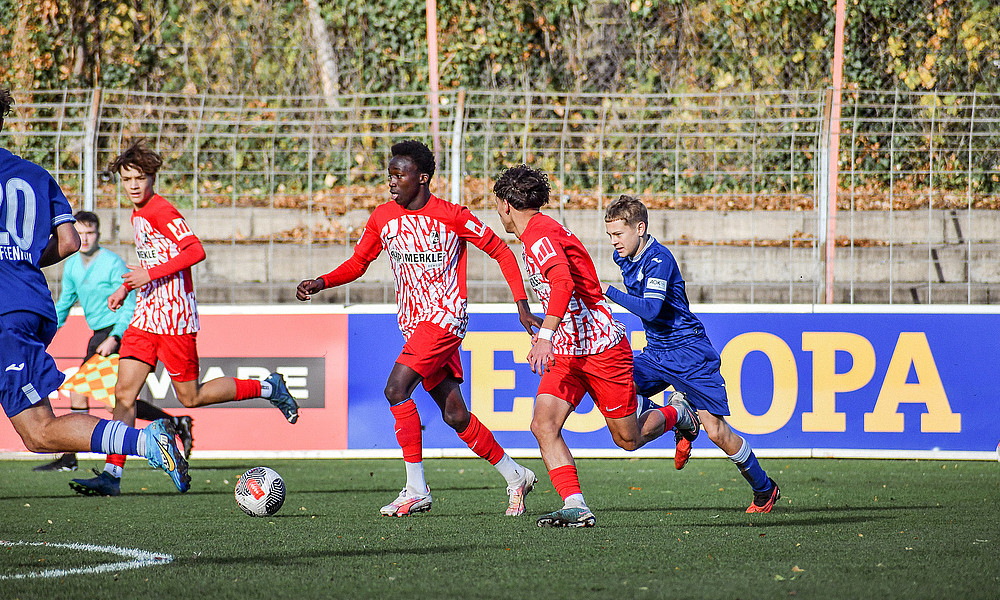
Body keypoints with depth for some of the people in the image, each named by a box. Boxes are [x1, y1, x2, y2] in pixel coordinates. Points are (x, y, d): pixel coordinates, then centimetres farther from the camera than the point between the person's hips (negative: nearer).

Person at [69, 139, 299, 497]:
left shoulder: (162, 211, -14)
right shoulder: (138, 215, 15)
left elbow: (196, 251, -24)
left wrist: (151, 273, -25)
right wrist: (126, 287, 21)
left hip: (175, 319, -8)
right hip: (145, 317, 8)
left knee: (190, 397, 0)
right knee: (124, 393, -3)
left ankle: (268, 388, 16)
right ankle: (112, 475, -7)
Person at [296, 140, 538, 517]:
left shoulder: (452, 217, -11)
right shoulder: (382, 218, 5)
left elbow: (501, 252, -2)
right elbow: (358, 263, 15)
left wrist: (522, 304, -8)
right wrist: (320, 283, -3)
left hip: (445, 316, -6)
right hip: (413, 325, 6)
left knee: (396, 389, -21)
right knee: (454, 414, 6)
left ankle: (416, 489, -16)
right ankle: (514, 475, 23)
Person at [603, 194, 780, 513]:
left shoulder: (659, 259, -19)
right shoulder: (625, 258, 6)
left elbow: (650, 309, -30)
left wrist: (609, 292, -27)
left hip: (688, 352, -8)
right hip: (656, 352, 8)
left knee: (716, 430, -8)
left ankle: (764, 489, 11)